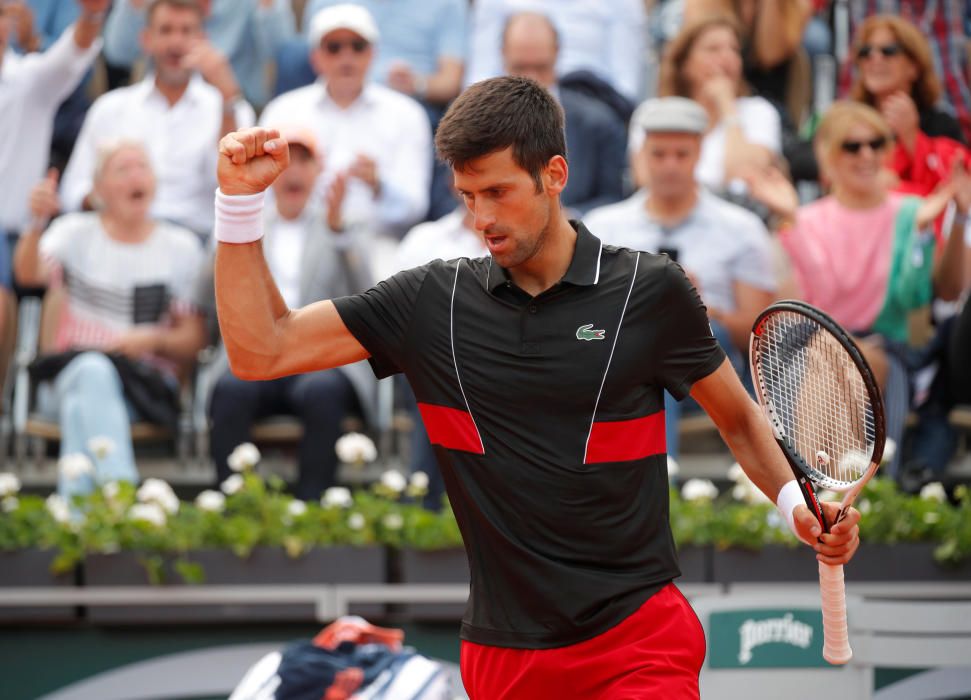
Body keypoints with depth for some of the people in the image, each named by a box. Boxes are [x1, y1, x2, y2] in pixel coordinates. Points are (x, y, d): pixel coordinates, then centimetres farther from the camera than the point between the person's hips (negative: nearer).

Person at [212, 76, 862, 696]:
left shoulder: (650, 290, -1)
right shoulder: (432, 302, 3)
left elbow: (740, 419, 12)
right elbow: (262, 350, 3)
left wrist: (798, 500, -6)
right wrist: (241, 200, -6)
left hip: (638, 647, -3)